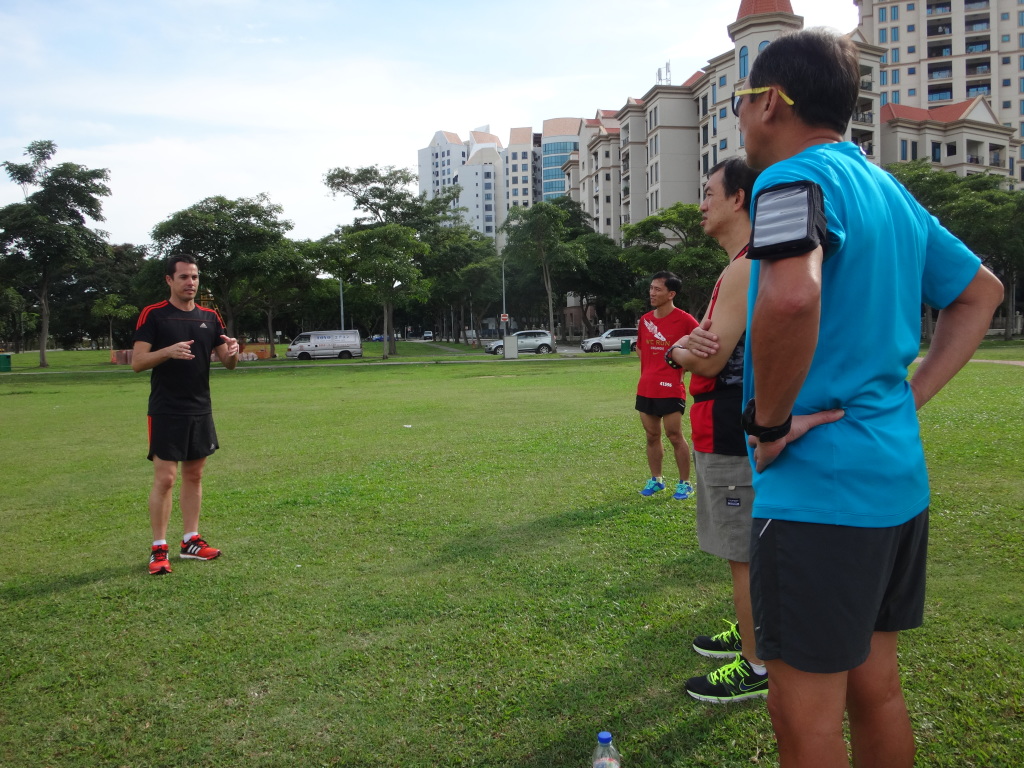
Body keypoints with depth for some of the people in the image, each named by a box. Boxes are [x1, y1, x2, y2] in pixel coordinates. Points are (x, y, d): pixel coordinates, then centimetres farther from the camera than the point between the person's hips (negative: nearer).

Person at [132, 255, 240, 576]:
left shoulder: (210, 317, 8)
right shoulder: (152, 315, -5)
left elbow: (227, 363, 9)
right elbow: (137, 362, -11)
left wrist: (232, 352, -14)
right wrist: (169, 351, -28)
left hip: (200, 410, 5)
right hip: (166, 412, -5)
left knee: (194, 475, 11)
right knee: (164, 478, -5)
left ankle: (191, 540, 21)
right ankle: (159, 549, 4)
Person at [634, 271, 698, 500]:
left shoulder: (684, 319, -10)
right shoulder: (645, 319, 8)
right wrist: (648, 366, 13)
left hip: (670, 389, -6)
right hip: (646, 388, 6)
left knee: (675, 436, -1)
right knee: (652, 436, 12)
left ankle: (685, 484, 11)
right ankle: (655, 480, 25)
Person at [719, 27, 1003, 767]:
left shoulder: (795, 177, -12)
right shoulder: (889, 189, 15)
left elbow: (791, 296, -34)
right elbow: (981, 291, 24)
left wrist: (771, 420, -18)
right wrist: (912, 393, 14)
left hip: (817, 485, -9)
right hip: (899, 480, 9)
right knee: (875, 685, 21)